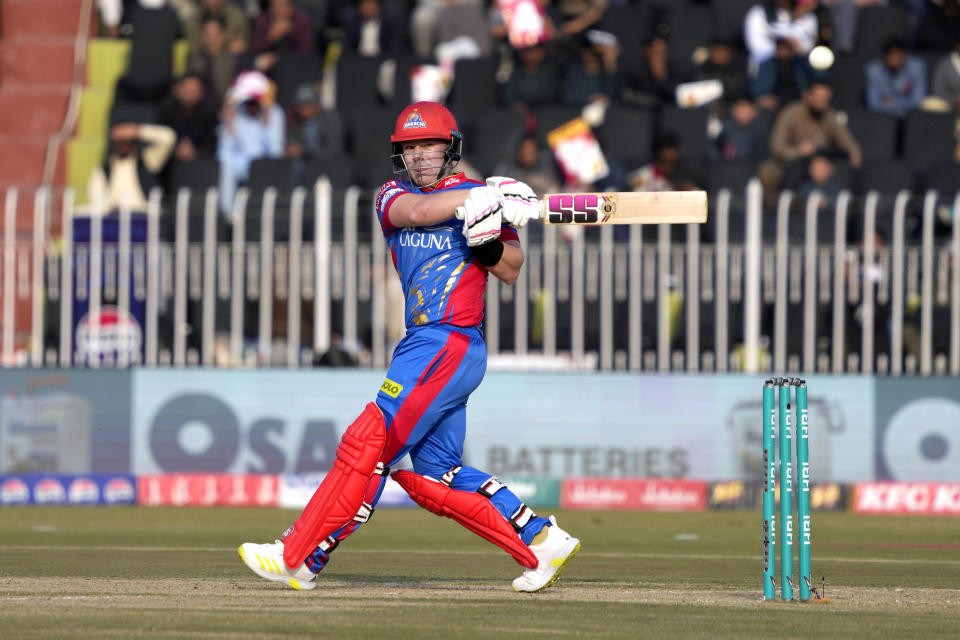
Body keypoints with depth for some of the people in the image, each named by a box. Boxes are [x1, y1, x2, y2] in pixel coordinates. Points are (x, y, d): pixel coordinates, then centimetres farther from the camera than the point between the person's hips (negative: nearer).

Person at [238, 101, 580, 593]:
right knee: (435, 476, 6)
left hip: (450, 345, -7)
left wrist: (490, 242, -22)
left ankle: (299, 558, -8)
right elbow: (418, 211, -12)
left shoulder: (477, 195, 1)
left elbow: (510, 271, -3)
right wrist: (480, 198, -22)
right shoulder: (393, 195, 11)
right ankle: (541, 542, 12)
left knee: (369, 444, -10)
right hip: (424, 345, 7)